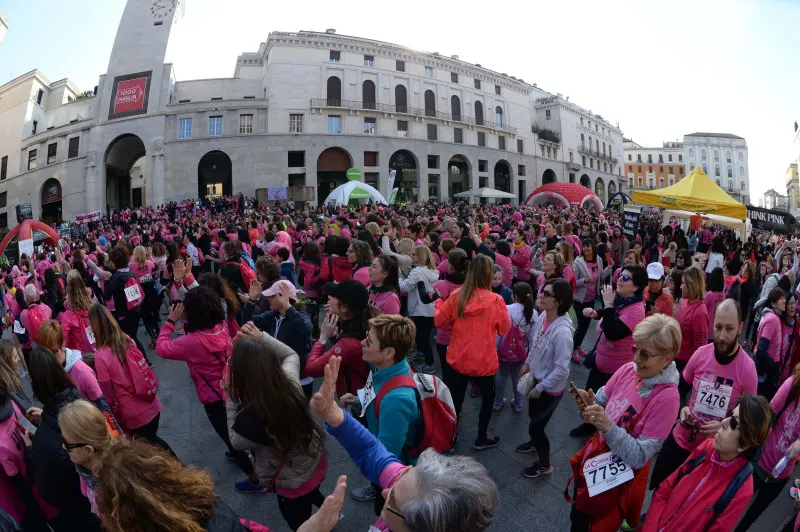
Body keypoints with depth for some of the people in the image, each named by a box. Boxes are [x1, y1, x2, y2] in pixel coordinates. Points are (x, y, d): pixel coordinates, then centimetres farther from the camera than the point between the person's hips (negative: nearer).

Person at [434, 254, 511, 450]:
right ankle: (481, 438, 36)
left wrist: (439, 303, 19)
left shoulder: (456, 296, -12)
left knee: (455, 400, 19)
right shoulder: (496, 300, -18)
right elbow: (505, 329, -4)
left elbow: (438, 322, 2)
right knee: (488, 397, 24)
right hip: (483, 362, -2)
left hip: (456, 359, 2)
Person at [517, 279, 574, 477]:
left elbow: (561, 370, -28)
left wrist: (539, 388, -19)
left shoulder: (562, 331, -35)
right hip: (538, 377, 7)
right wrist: (528, 363, 11)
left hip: (551, 388, -7)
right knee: (533, 415, 29)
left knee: (536, 426, 11)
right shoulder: (543, 316, -12)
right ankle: (535, 442, 59)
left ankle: (544, 465, 38)